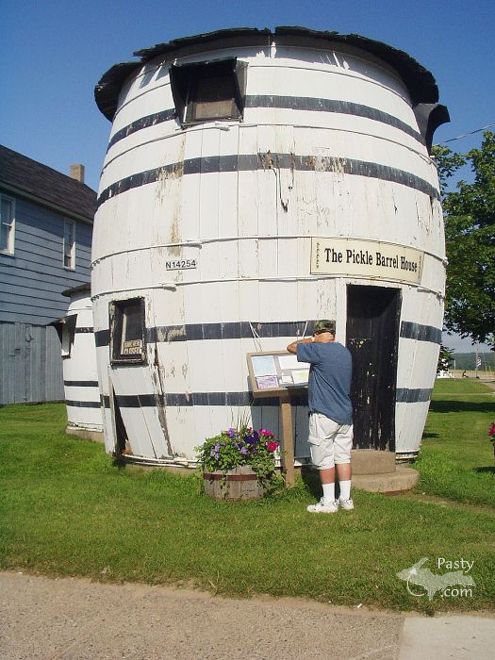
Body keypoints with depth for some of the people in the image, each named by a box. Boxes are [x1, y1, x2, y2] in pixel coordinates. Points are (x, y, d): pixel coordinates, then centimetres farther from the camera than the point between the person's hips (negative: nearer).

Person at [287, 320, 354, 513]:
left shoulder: (319, 350, -15)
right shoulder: (345, 352, 10)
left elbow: (291, 347, -7)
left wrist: (309, 340, 9)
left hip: (324, 415, -7)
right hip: (345, 414, 8)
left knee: (325, 460, 2)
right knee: (343, 457, 12)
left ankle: (328, 502, 8)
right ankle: (346, 499, 18)